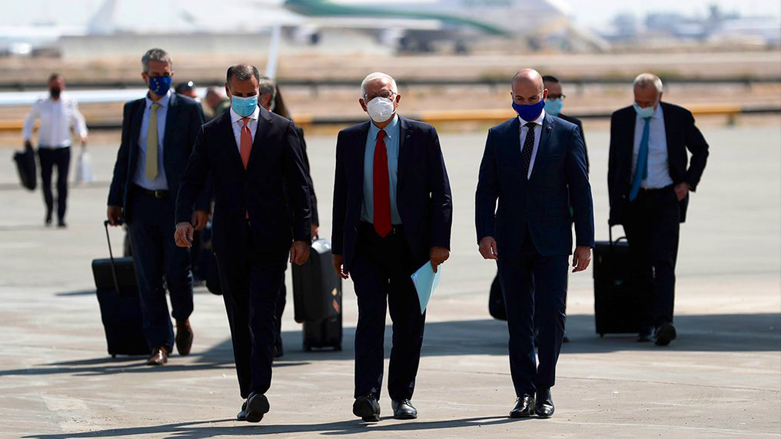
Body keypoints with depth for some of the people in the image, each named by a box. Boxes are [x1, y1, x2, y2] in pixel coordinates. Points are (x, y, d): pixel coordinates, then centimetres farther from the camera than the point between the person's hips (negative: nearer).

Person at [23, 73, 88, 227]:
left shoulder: (70, 103, -2)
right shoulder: (41, 104, -2)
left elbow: (77, 120, 12)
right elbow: (29, 120, 13)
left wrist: (82, 134, -3)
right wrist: (27, 138, 5)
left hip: (63, 147, -1)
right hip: (45, 149, 1)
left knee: (62, 183, -10)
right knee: (46, 182, 4)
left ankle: (61, 217, -7)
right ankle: (49, 210, 31)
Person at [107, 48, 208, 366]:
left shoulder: (188, 109, 0)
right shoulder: (133, 110, 12)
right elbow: (124, 157, 16)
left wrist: (203, 205, -9)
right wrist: (114, 201, 9)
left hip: (177, 201, -3)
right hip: (141, 202, 3)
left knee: (177, 270, -6)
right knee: (148, 278, 2)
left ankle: (182, 320, 25)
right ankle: (159, 344, 8)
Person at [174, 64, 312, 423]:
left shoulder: (281, 129, 4)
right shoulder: (211, 133, 8)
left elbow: (298, 185, 4)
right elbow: (192, 181, 4)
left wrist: (302, 235, -2)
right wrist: (183, 218, -15)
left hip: (270, 240, -2)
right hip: (230, 241, 2)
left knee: (261, 318, -12)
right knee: (240, 321, 7)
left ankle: (259, 392, -21)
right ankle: (249, 394, 14)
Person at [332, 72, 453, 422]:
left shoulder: (423, 136, 1)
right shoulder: (349, 139, 8)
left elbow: (441, 192, 0)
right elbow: (341, 195, 11)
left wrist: (439, 242, -9)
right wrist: (338, 248, 8)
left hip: (410, 244, -1)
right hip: (366, 243, 1)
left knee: (408, 322, 4)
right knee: (370, 315, -13)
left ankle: (402, 396, 16)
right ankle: (367, 395, -19)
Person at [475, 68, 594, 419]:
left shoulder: (566, 133, 4)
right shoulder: (498, 136, 9)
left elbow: (580, 189, 3)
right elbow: (486, 189, 6)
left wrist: (585, 242, -2)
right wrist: (484, 233, -9)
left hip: (551, 242, -2)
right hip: (510, 242, 2)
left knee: (551, 314, -9)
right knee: (519, 320, 2)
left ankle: (544, 389, 5)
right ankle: (525, 394, 7)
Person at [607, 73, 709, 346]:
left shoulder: (679, 117, -3)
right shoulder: (621, 119, 1)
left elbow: (701, 150, 12)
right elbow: (614, 162, 9)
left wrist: (689, 182, 0)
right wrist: (615, 203, 5)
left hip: (666, 198, -3)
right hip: (633, 199, 3)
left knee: (663, 262, -16)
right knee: (640, 266, 7)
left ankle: (663, 323, -26)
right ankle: (649, 322, 23)